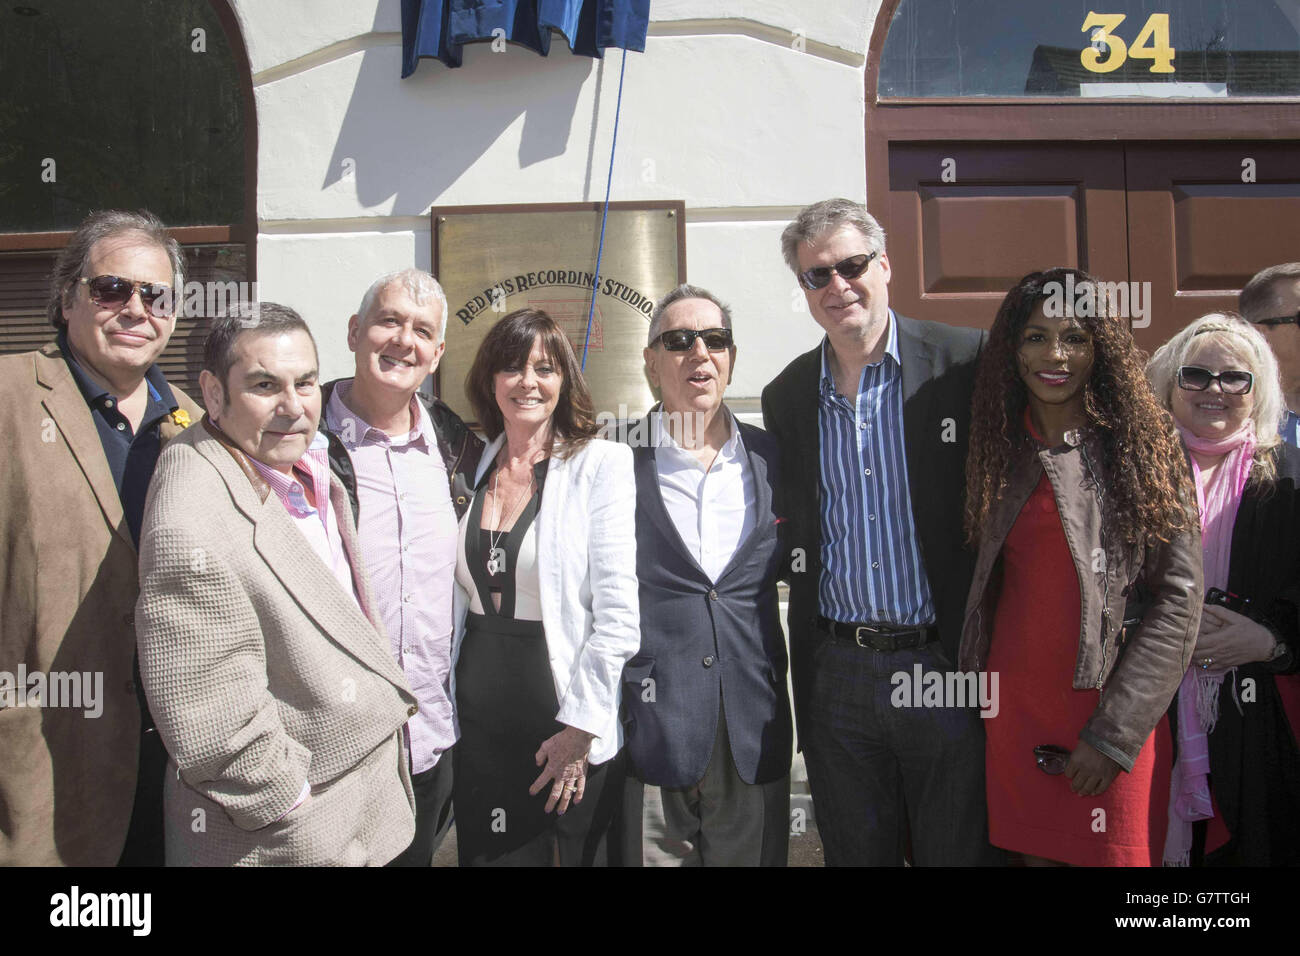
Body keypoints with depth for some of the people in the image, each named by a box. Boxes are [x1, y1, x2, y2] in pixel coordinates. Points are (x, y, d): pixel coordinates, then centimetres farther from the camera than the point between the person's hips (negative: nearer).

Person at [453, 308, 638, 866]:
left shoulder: (601, 464, -9)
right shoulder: (470, 469, 6)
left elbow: (618, 615, -13)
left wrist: (579, 729, -14)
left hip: (566, 718, -4)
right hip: (478, 716, 4)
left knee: (571, 851, 11)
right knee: (487, 854, 14)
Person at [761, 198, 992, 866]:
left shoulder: (968, 362, -5)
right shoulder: (786, 396, 8)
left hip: (947, 668, -3)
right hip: (837, 677, 4)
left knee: (959, 852, 11)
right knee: (854, 855, 17)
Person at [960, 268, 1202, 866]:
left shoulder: (1140, 445, -5)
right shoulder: (1000, 447, 6)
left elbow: (1178, 597, -8)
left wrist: (1115, 731, -12)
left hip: (1109, 709, -3)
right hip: (1012, 706, 3)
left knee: (1113, 853, 6)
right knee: (1033, 852, 13)